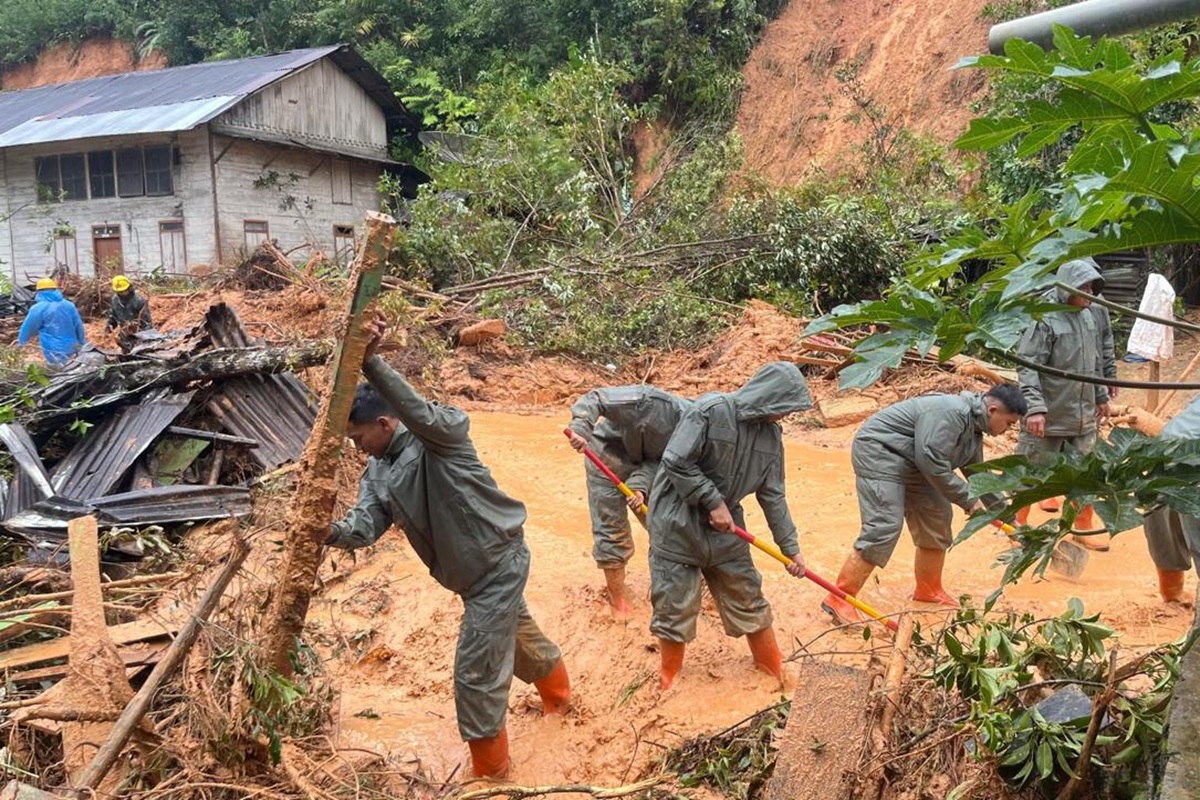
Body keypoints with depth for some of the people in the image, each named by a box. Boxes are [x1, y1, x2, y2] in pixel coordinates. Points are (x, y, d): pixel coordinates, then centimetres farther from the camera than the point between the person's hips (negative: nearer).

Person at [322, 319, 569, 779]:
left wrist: (371, 363, -53)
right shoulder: (377, 473, 1)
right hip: (472, 572, 9)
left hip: (499, 562, -9)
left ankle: (490, 772, 17)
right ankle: (558, 697, 59)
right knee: (516, 636, 31)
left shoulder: (439, 435, -20)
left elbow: (421, 414, -43)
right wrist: (331, 532, -34)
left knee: (475, 673, -4)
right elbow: (365, 525, -12)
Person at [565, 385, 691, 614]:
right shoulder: (651, 402, -37)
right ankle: (619, 600, 10)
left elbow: (659, 461, -18)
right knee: (612, 529, -2)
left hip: (643, 463, 6)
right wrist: (580, 427, -49)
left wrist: (641, 485, -36)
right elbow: (596, 397, -33)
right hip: (608, 455, -5)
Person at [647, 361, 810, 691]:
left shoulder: (770, 434, -1)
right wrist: (714, 502, -21)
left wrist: (791, 547, 5)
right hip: (677, 523, -6)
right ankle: (669, 676, 24)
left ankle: (773, 667, 32)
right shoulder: (710, 411, -22)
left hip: (724, 528, 6)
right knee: (675, 602, 2)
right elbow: (676, 462, -24)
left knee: (746, 595, 13)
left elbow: (772, 494, 5)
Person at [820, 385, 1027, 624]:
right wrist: (968, 500, -17)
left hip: (911, 466, 11)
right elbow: (931, 461, -28)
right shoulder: (950, 412, -25)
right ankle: (838, 601, -16)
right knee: (884, 529, -19)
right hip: (878, 453, -11)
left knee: (936, 522, 12)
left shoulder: (973, 429, 9)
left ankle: (928, 591, 29)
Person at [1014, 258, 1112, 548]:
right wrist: (1035, 407, -25)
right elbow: (1028, 365, -19)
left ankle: (1084, 527, 30)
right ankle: (1017, 524, 20)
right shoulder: (1045, 319, -16)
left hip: (1083, 416, 7)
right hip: (1048, 417, -7)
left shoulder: (1089, 316, 8)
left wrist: (1101, 396, 24)